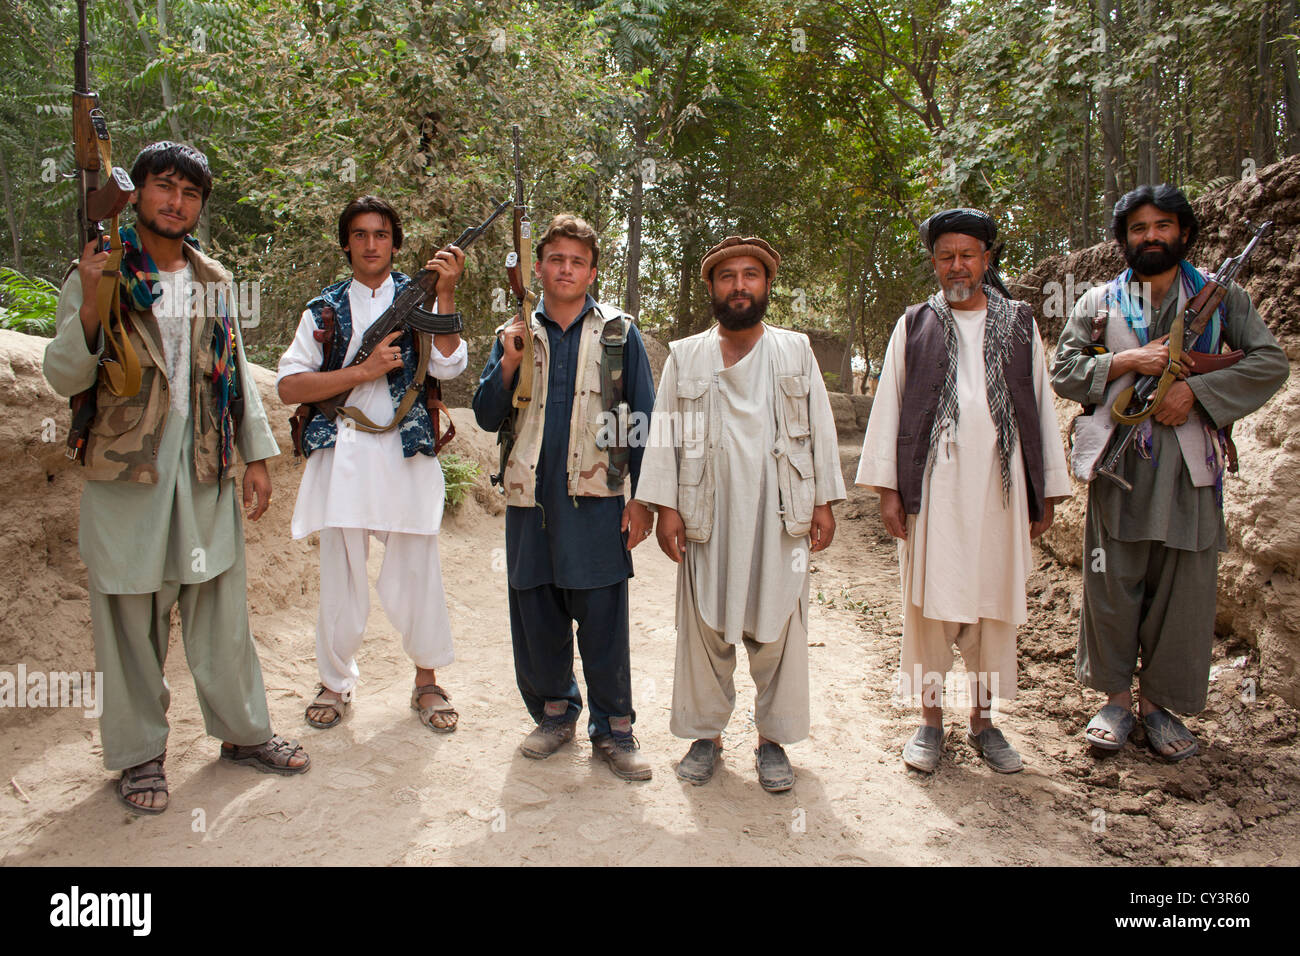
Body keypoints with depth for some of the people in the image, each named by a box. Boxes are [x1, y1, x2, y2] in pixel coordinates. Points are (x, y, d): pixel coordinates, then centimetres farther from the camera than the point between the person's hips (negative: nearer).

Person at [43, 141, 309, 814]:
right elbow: (64, 377, -7)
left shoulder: (213, 279, 12)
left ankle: (243, 732, 24)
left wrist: (257, 455, 11)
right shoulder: (99, 274, -1)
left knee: (222, 609, 10)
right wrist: (91, 307, -23)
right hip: (127, 475, -3)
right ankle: (139, 754, 20)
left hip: (206, 471, 3)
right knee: (132, 617, 5)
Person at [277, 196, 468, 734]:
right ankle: (335, 681, 23)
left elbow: (448, 366, -7)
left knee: (417, 569, 3)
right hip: (342, 452, 1)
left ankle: (426, 682, 18)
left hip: (407, 452, -1)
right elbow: (289, 386, 1)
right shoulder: (324, 310, 11)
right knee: (341, 572, 6)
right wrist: (364, 370, -8)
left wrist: (445, 294, -14)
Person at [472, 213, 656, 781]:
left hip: (596, 499, -3)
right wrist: (508, 362, -8)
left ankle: (613, 728, 13)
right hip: (530, 498, 3)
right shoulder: (516, 334, 12)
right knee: (535, 614, 9)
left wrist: (642, 499, -2)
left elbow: (644, 420, 4)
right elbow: (488, 417, 9)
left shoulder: (619, 334, 5)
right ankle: (555, 710, 28)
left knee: (603, 618, -1)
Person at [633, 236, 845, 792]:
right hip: (708, 517, 0)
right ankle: (706, 734, 22)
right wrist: (665, 507, -2)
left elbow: (820, 428, 8)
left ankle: (773, 739, 20)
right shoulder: (685, 357, 9)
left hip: (780, 516, 0)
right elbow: (664, 435, 6)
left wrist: (824, 502, 2)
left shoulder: (797, 351, 10)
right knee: (705, 627, 6)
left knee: (778, 628, 4)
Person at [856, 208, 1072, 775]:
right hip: (932, 488, -1)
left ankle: (983, 721, 19)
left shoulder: (1019, 325, 12)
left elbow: (1041, 408, 12)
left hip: (998, 487, 2)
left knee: (994, 602, 6)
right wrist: (887, 488, -2)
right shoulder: (914, 326, 8)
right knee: (929, 601, 1)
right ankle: (930, 721, 14)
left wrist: (1048, 493, 7)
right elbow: (888, 405, 6)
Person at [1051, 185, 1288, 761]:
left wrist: (1195, 389, -11)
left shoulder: (1220, 296, 11)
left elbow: (1269, 362, 2)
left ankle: (1158, 701, 17)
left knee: (1183, 589, 3)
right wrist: (1127, 361, -10)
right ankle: (1115, 697, 17)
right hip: (1118, 462, 0)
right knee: (1111, 584, 2)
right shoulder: (1098, 302, 11)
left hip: (1190, 464, 1)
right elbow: (1064, 372, 4)